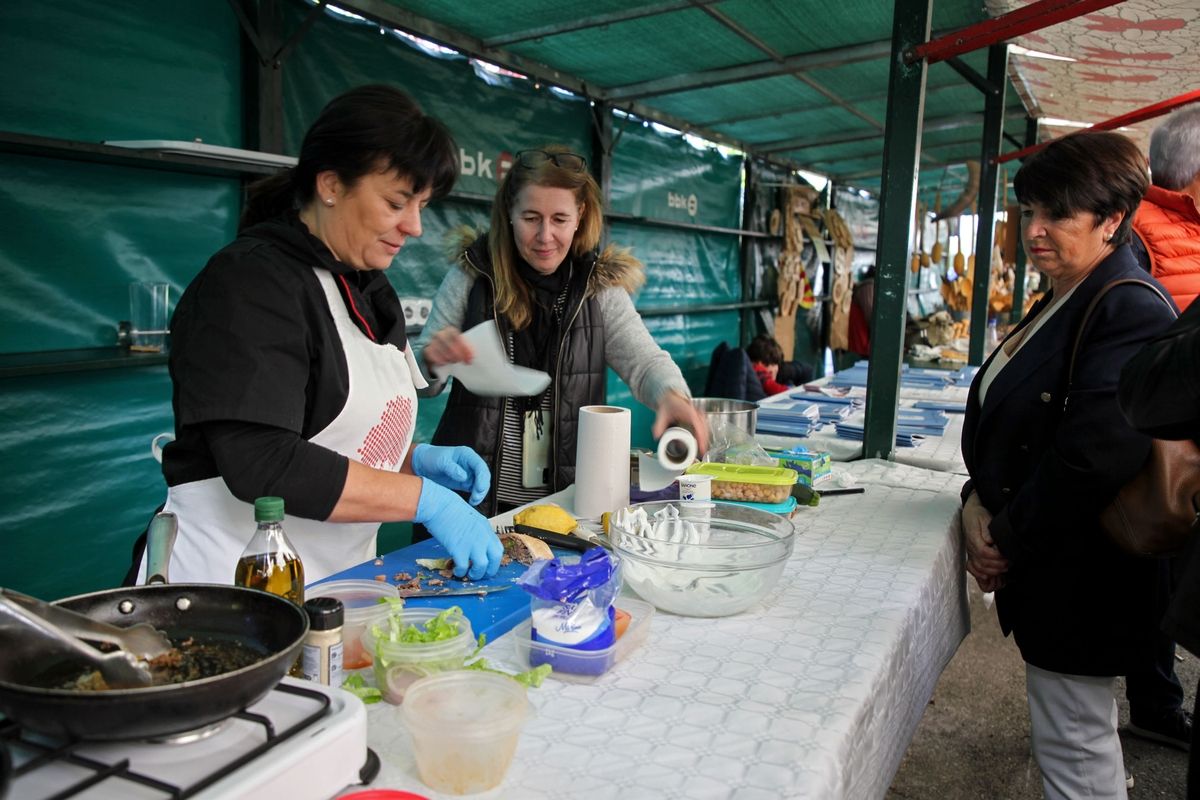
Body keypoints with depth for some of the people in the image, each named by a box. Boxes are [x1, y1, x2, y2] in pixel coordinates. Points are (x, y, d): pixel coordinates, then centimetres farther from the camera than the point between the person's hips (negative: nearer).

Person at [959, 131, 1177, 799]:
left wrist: (1008, 537, -16)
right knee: (1083, 733, 23)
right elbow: (1001, 417, 14)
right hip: (1041, 564, 9)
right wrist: (978, 502, -1)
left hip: (1080, 579, -9)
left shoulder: (1133, 312, -19)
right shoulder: (1062, 304, 11)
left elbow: (1095, 458, -28)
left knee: (1073, 744, 4)